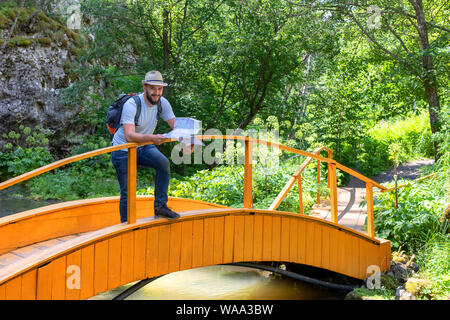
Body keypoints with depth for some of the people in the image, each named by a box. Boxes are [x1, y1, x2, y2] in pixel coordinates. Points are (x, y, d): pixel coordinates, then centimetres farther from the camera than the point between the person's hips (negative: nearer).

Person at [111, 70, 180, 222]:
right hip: (123, 150, -5)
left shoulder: (162, 103, -8)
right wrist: (151, 138, -55)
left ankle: (160, 206, -12)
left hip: (143, 147, 5)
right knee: (127, 192, -3)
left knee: (163, 163, -24)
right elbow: (129, 136, -38)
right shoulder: (131, 105, -26)